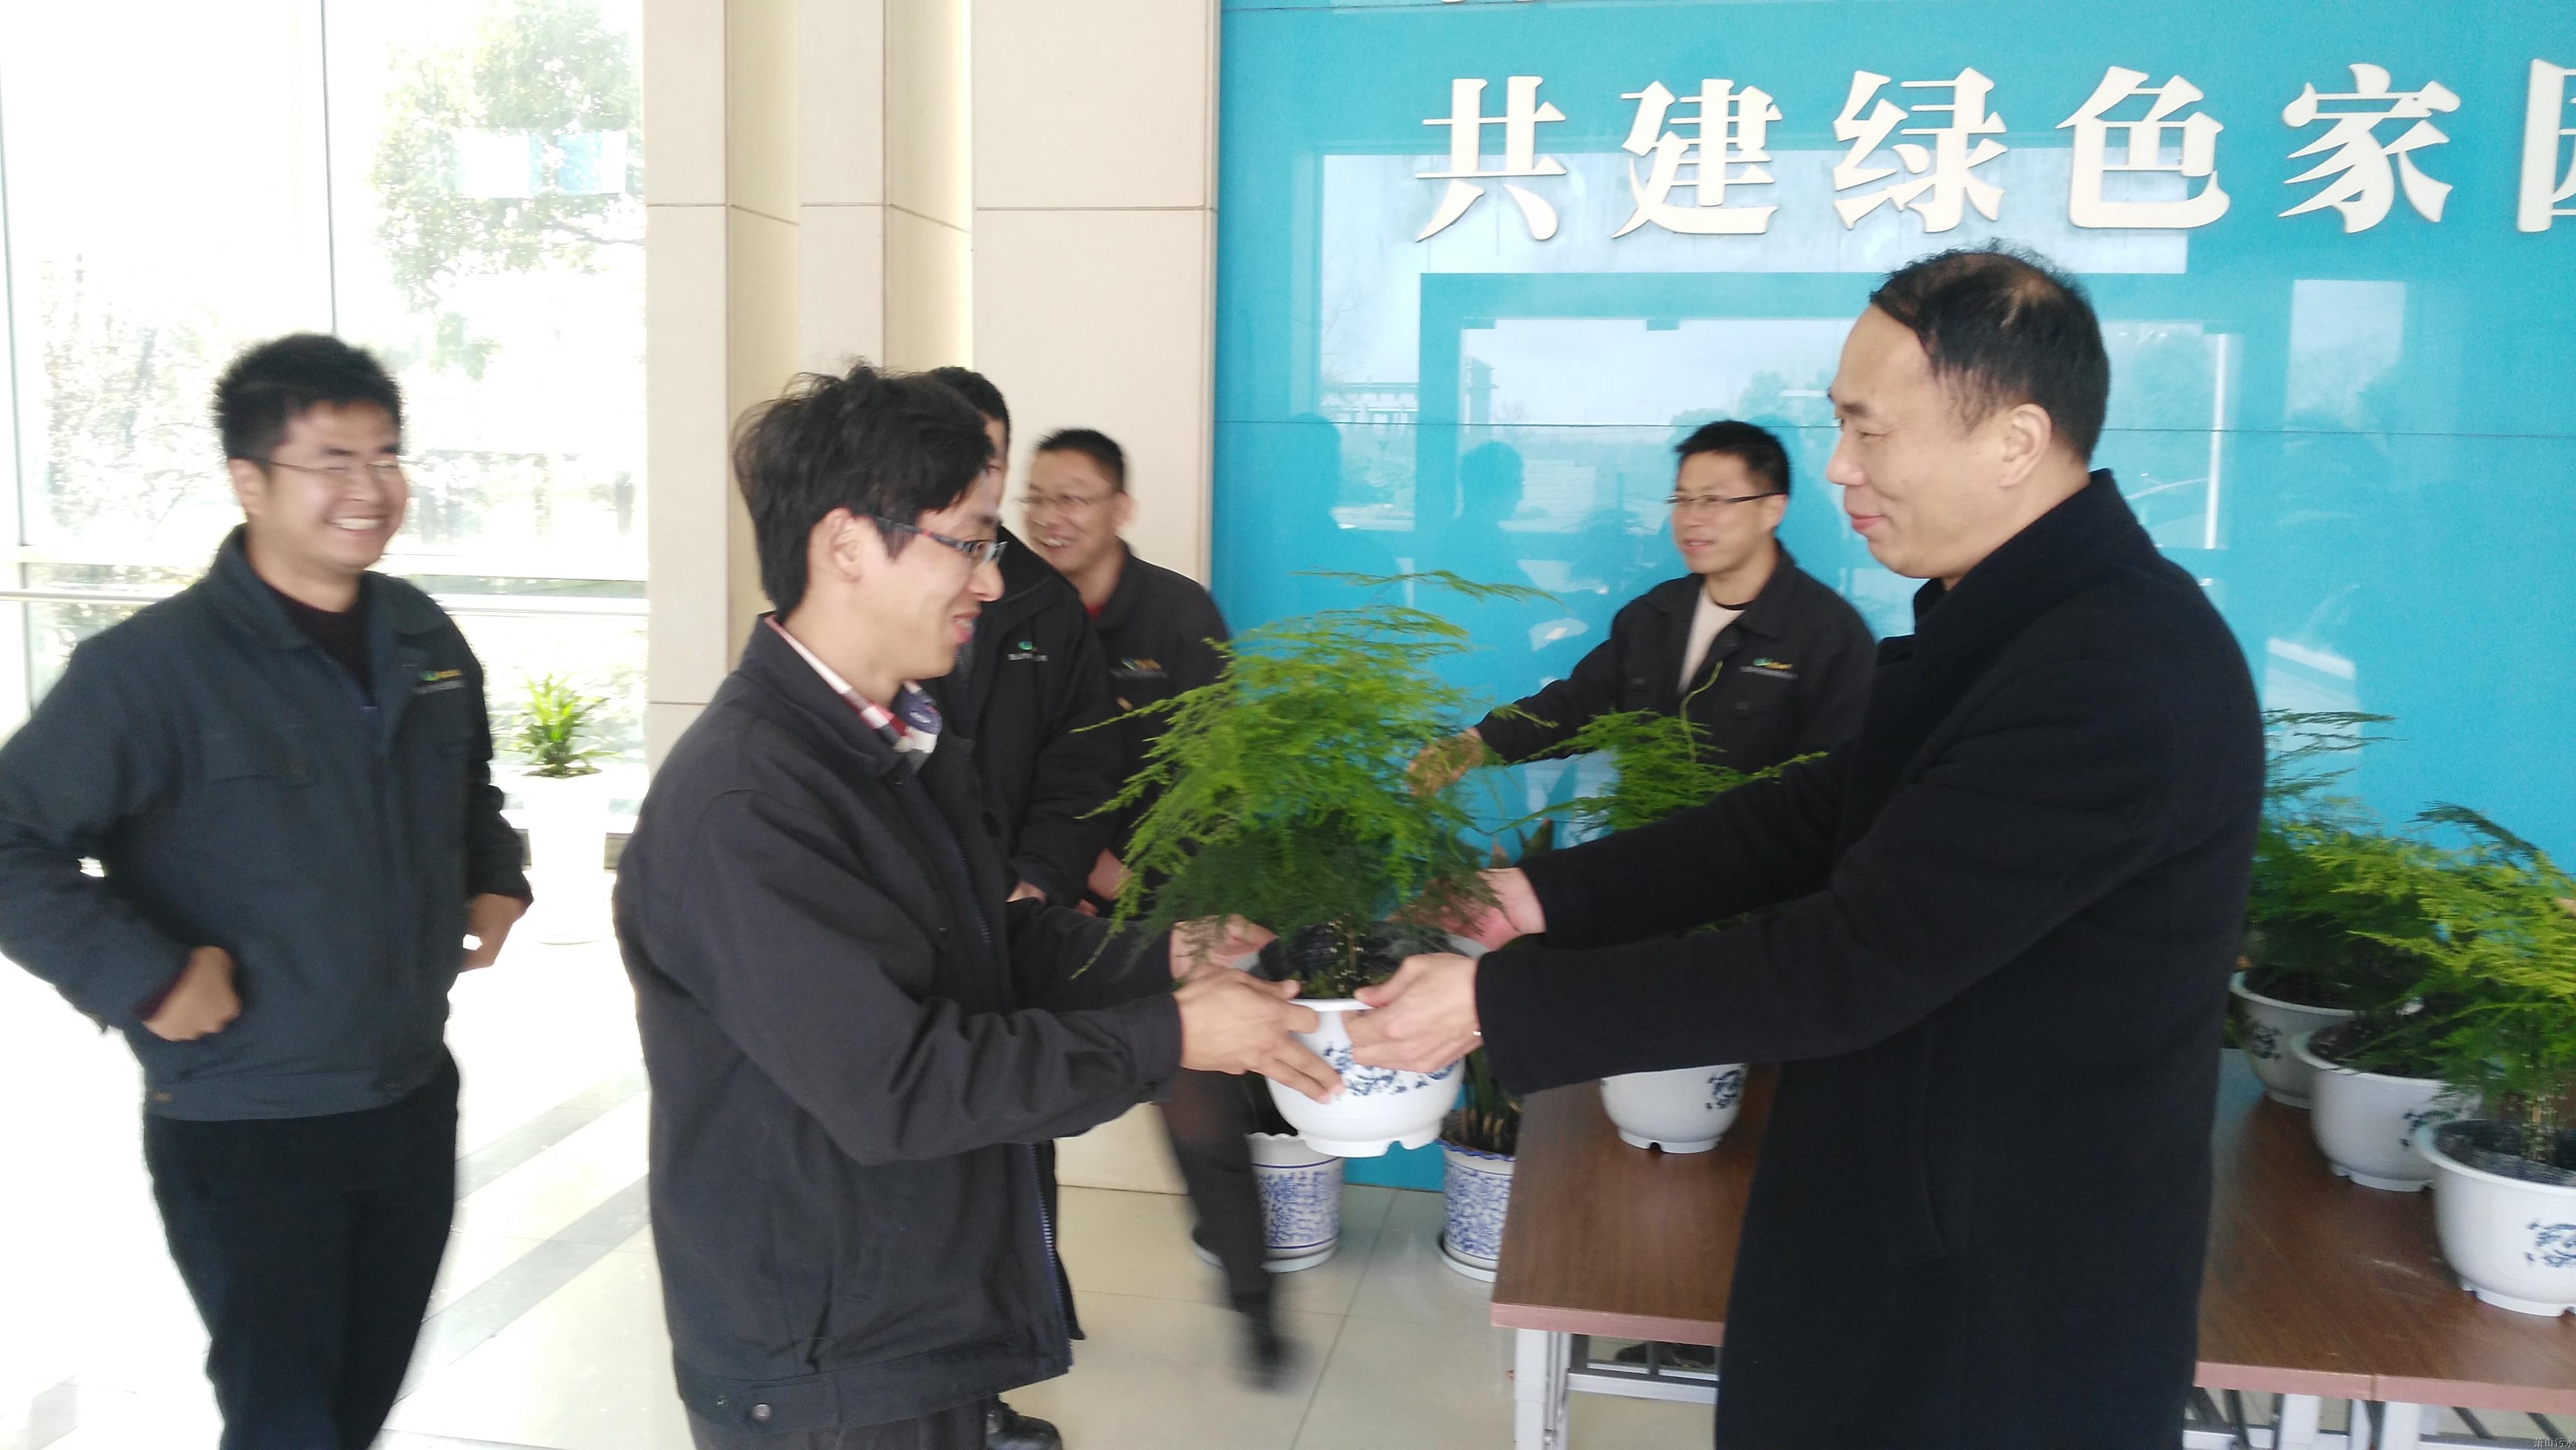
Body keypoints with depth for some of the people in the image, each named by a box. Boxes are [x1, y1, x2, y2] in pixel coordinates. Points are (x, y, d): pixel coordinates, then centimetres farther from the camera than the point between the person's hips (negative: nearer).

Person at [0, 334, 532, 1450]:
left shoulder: (426, 640, 3)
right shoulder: (155, 665, -17)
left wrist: (496, 881, 6)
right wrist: (144, 978, -21)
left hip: (413, 1103, 6)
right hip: (245, 1136, -6)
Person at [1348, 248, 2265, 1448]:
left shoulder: (2121, 674, -29)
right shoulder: (2014, 616, 1)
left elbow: (1849, 963, -28)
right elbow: (1818, 811, 7)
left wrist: (1493, 1007, -23)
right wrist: (1546, 896, 1)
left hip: (2007, 1300, -8)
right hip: (1916, 1224, 8)